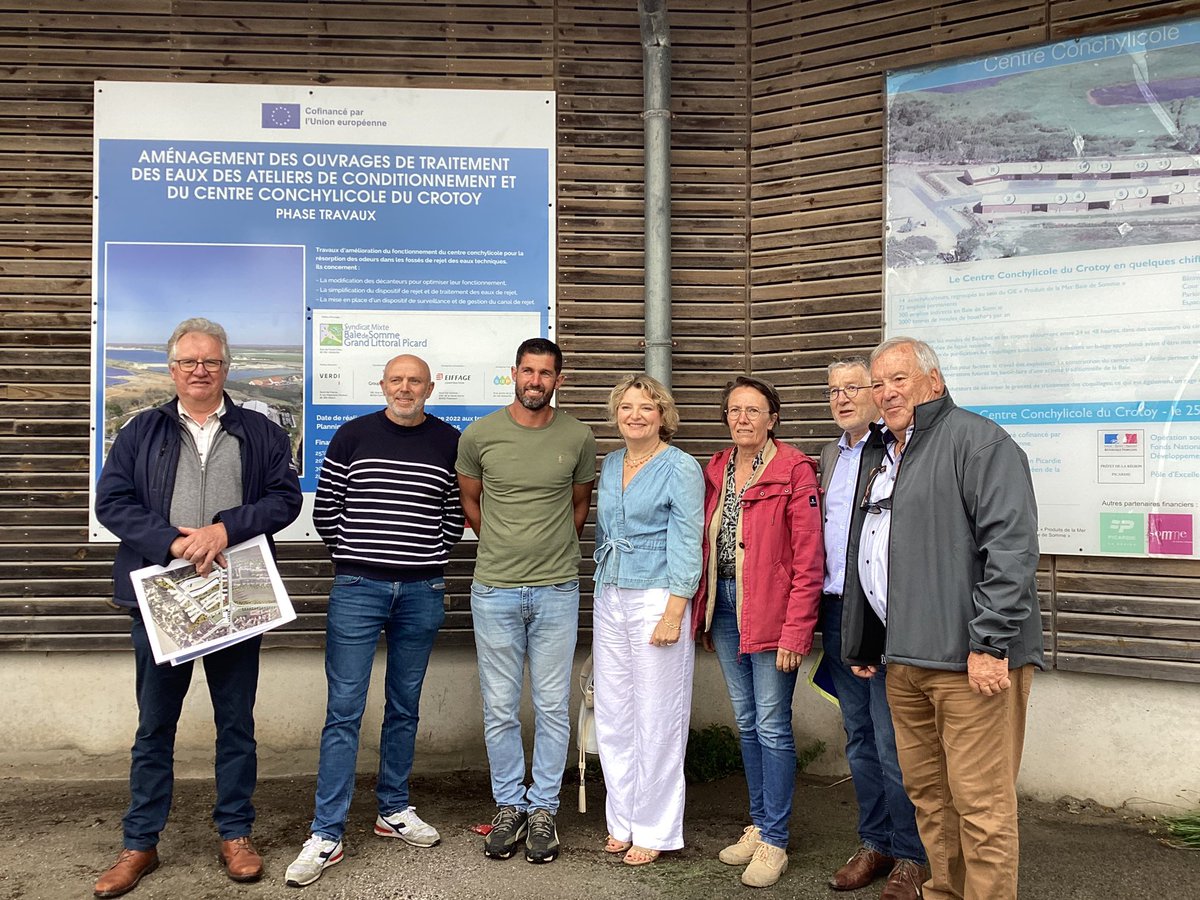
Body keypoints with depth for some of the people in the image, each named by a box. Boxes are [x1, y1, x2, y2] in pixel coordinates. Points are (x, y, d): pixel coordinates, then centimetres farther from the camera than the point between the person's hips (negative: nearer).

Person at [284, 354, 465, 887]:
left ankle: (394, 809, 28)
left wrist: (429, 557, 5)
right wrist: (354, 555, 6)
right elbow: (325, 509, 6)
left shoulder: (449, 443, 4)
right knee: (344, 711, -2)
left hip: (422, 592, 2)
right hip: (357, 589, -1)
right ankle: (326, 835, 4)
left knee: (404, 707, 13)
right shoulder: (352, 436, 2)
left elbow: (457, 515, 10)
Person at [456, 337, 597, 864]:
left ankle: (543, 809, 21)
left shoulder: (578, 438, 1)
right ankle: (509, 806, 24)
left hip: (557, 590, 0)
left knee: (553, 708, 6)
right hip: (494, 590, 0)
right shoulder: (479, 436, 0)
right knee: (499, 709, 7)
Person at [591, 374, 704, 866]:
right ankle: (621, 820, 23)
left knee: (656, 718, 0)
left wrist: (673, 614, -17)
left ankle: (654, 829, 13)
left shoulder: (681, 468, -7)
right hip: (609, 598, 7)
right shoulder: (609, 465, 12)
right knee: (612, 714, 10)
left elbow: (687, 545, -11)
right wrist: (603, 589, 17)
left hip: (657, 598, -6)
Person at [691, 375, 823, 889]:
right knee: (746, 722, 15)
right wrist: (703, 615, 9)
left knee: (772, 726, -1)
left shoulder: (794, 472, -10)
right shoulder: (715, 471, 10)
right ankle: (759, 825, 28)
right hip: (724, 608, 7)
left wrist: (794, 632, -17)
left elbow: (808, 562, -13)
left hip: (770, 613, -6)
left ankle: (774, 842, 11)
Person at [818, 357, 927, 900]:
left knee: (893, 741, -1)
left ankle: (910, 855, 14)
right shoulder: (830, 454, 16)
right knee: (858, 738, 15)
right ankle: (873, 844, 28)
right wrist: (823, 604, 15)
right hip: (837, 611, 8)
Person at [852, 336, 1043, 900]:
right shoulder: (884, 461, 20)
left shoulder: (976, 440, -8)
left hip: (971, 661, -8)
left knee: (981, 804, -2)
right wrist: (864, 646, 24)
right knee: (926, 791, 16)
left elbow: (1011, 546, -17)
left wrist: (990, 644, -21)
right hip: (903, 658, 8)